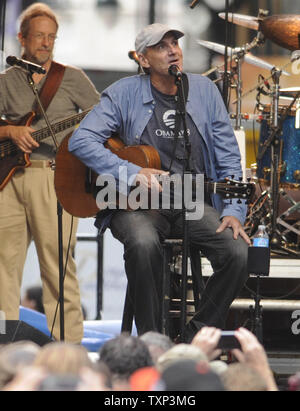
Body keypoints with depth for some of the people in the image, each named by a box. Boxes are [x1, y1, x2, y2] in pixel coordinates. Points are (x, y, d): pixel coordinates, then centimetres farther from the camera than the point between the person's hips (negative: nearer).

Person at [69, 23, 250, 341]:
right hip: (137, 204, -3)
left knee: (239, 252, -23)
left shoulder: (204, 91, 8)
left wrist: (233, 212, -6)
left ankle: (194, 340, -6)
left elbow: (228, 157, 8)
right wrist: (132, 173, -23)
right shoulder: (124, 94, -1)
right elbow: (81, 140, -11)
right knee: (143, 244, -37)